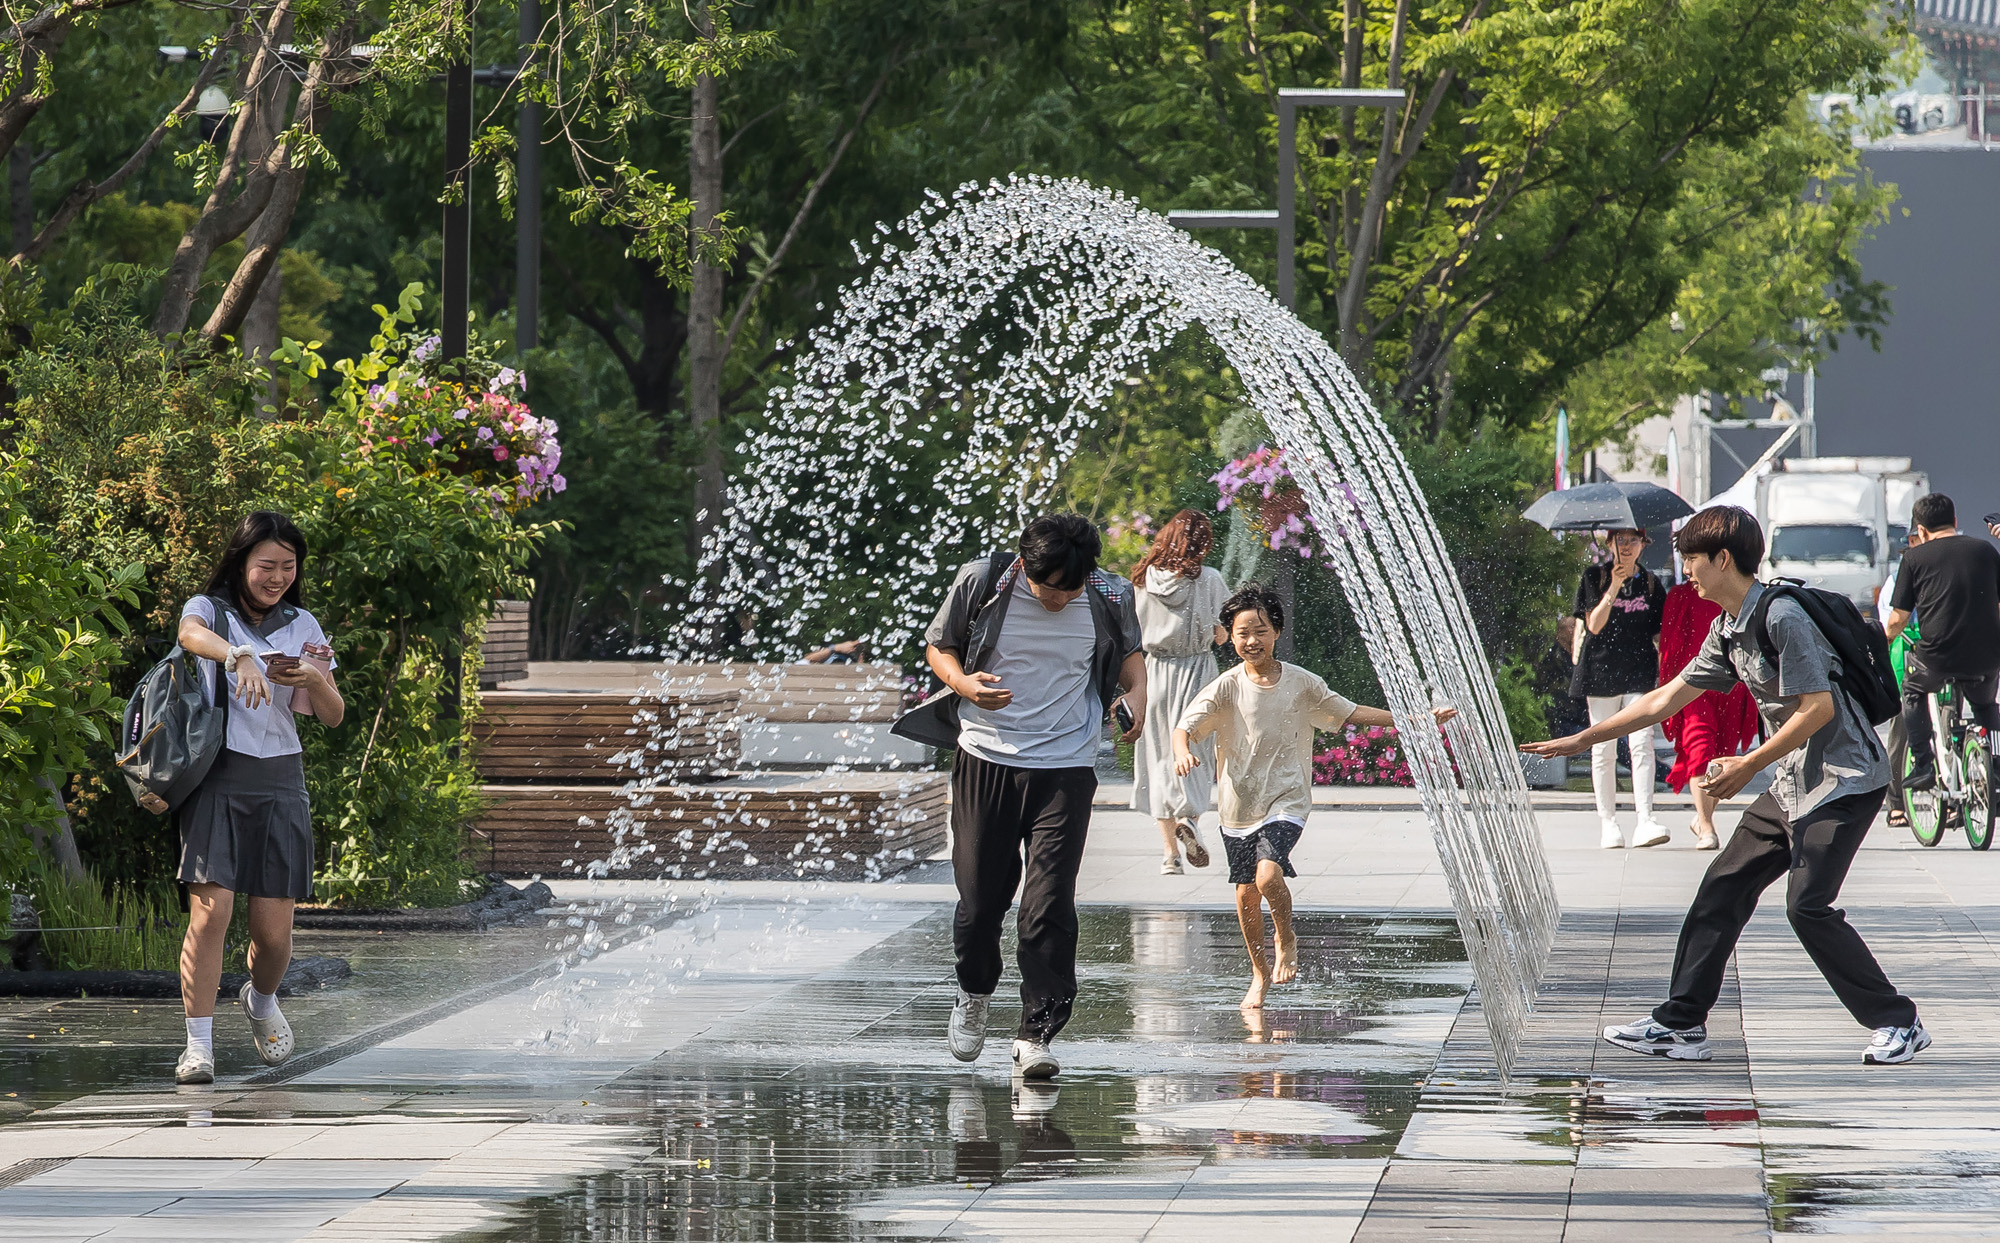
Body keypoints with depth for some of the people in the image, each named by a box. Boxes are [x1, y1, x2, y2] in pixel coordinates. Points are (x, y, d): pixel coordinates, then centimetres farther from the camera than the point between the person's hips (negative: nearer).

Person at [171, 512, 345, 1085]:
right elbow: (191, 634, -24)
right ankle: (198, 1044, -11)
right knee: (211, 911, -16)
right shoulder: (211, 609, 3)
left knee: (274, 932, 1)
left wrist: (315, 681, -12)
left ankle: (261, 1000, 33)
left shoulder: (302, 626, 14)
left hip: (279, 785, 3)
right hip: (216, 780, -3)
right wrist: (239, 658, -45)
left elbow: (333, 717, 11)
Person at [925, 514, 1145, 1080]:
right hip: (987, 760, 0)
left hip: (1066, 768, 0)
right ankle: (975, 992, 35)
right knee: (980, 895, 5)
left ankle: (1036, 1034, -7)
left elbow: (1129, 651, 17)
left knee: (1050, 905, -10)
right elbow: (938, 646, 6)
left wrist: (1137, 691, -4)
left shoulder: (1108, 597, -3)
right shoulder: (983, 582, -7)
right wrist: (964, 682, -15)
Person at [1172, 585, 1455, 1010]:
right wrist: (1183, 752, -37)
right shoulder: (1227, 688, -6)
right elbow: (1185, 727, -13)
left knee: (1269, 874, -23)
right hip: (1239, 803, 1)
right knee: (1247, 894, 7)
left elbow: (1348, 713, 10)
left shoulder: (1301, 683, -1)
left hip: (1286, 800, -1)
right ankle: (1260, 973, 29)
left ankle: (1286, 939, 7)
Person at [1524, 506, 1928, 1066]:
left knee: (1807, 904, -16)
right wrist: (1581, 740, 21)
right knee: (1723, 888, 6)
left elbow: (1818, 706, -22)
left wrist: (1748, 766, -17)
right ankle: (1681, 1025, 10)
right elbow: (1670, 696, 19)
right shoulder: (1727, 629, 11)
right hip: (1793, 783, 10)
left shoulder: (1780, 616, -18)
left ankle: (1898, 1024, -6)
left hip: (1844, 778, -10)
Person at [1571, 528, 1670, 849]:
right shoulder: (1595, 577, 4)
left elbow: (1658, 633, 13)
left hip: (1639, 673, 0)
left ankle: (1645, 822, -20)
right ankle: (1607, 821, 13)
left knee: (1641, 743, -13)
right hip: (1602, 671, 0)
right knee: (1603, 749, 3)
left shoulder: (1649, 583, 10)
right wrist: (1614, 588, -15)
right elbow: (1594, 624, -6)